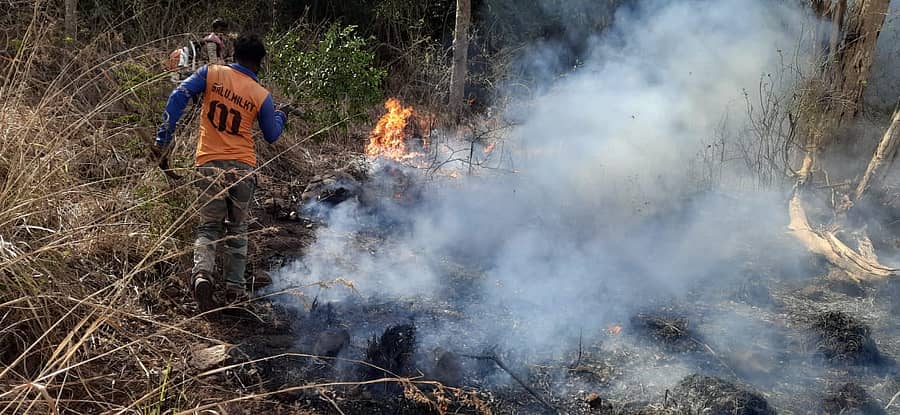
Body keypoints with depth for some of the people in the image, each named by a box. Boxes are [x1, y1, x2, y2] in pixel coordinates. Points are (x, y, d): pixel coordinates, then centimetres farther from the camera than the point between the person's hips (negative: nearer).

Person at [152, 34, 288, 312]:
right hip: (242, 167, 0)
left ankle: (202, 274, -16)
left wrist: (163, 138, -7)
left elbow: (178, 98, -10)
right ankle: (234, 289, 15)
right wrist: (281, 117, 34)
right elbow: (271, 135, 13)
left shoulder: (211, 73, 1)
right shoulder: (261, 96, 0)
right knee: (237, 229, 14)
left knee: (209, 226, 10)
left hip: (209, 164, 0)